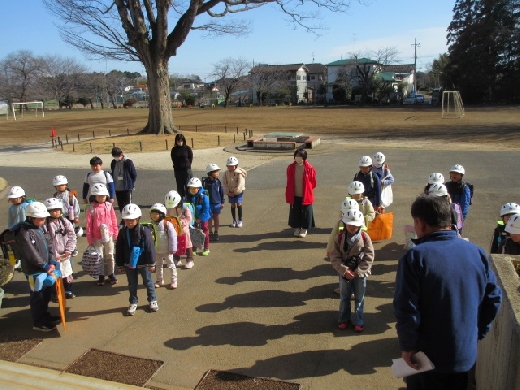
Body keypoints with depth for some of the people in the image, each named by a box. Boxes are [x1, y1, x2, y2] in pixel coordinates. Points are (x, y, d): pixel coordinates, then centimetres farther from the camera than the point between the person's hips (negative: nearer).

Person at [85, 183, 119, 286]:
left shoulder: (109, 206, -3)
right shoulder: (91, 209, -11)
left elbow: (114, 220, 5)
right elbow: (89, 225, -7)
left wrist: (115, 233, 7)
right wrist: (90, 239, -6)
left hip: (109, 235, 2)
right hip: (97, 238, -2)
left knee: (109, 255, 14)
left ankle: (111, 274, 28)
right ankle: (101, 276, 21)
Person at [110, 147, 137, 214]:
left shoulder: (128, 162, -12)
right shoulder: (114, 162, 4)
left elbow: (134, 174, -6)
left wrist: (130, 184, -1)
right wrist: (114, 184, 12)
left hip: (127, 188, -5)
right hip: (117, 188, 6)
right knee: (120, 206, 13)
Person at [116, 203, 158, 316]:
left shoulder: (144, 231, -17)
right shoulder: (123, 232, -6)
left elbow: (150, 248, -13)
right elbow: (119, 250, 2)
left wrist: (151, 263, -11)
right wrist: (120, 265, 4)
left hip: (143, 263, -3)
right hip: (129, 264, 3)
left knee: (148, 282, 13)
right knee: (132, 284, 15)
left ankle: (152, 300, 30)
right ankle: (133, 302, 30)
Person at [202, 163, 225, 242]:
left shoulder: (218, 182, -4)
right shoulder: (205, 182, -11)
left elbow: (221, 192, 4)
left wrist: (222, 202, 5)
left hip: (217, 203, 2)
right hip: (208, 204, -2)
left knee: (217, 218, 13)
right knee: (209, 219, 10)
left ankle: (216, 233, 26)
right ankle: (211, 233, 22)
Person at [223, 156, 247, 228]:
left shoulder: (239, 173, -15)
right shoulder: (226, 173, -1)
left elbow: (240, 184, -19)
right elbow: (225, 183, 2)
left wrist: (235, 192, -18)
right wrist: (228, 192, -7)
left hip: (238, 191, -4)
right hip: (230, 192, 4)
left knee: (239, 204, -4)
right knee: (232, 205, 8)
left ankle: (240, 221, 6)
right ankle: (234, 221, 19)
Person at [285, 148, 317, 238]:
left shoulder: (309, 168, -12)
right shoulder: (291, 168, -3)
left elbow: (313, 182, -2)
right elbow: (289, 181, 6)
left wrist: (308, 191, 3)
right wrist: (289, 194, 6)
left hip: (306, 195, -3)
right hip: (294, 195, 3)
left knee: (305, 212, 9)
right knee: (295, 212, 12)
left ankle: (304, 228, 24)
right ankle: (297, 227, 29)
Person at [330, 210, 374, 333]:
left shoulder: (365, 237, -12)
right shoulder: (339, 238, -9)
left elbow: (369, 257, -11)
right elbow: (334, 257, -9)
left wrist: (357, 272, -16)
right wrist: (344, 270, -19)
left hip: (360, 273, -1)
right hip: (344, 273, 1)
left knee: (359, 299, 12)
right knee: (344, 298, 15)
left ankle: (359, 322, 26)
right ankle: (343, 320, 32)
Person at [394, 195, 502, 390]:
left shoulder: (415, 257, -21)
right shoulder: (476, 252, -5)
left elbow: (406, 309, -22)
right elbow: (493, 298, 2)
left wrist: (407, 347, -10)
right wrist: (477, 333, 13)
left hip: (428, 356, -4)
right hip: (467, 353, 5)